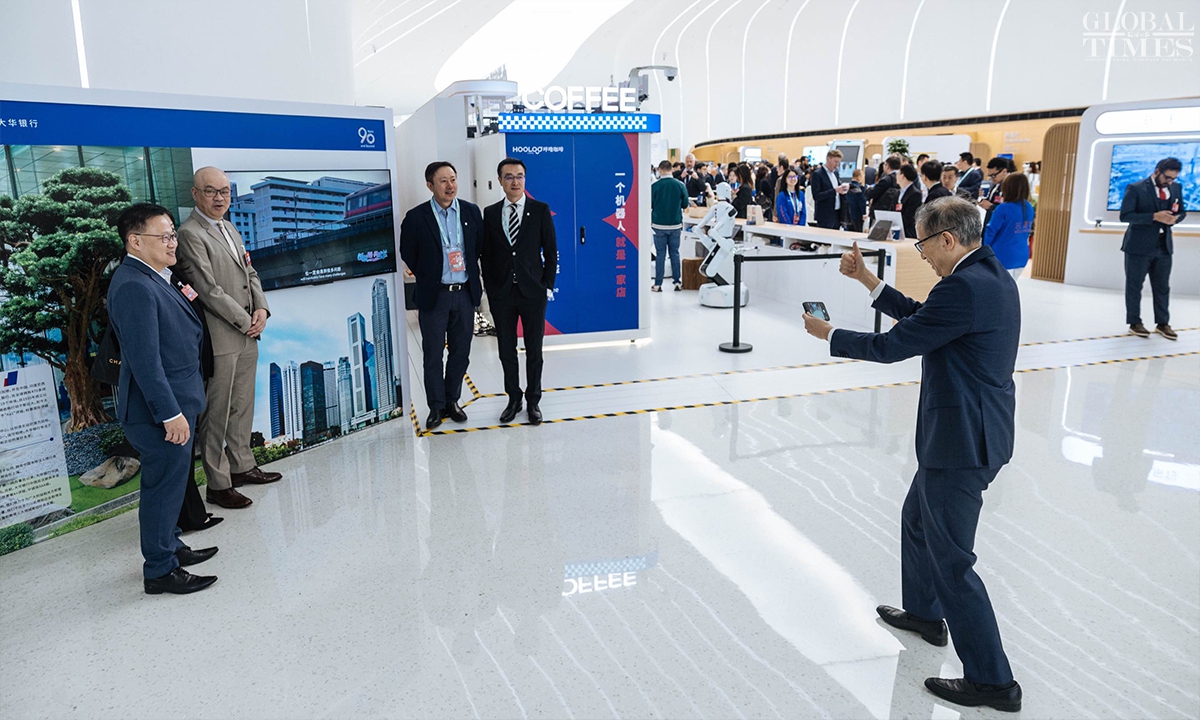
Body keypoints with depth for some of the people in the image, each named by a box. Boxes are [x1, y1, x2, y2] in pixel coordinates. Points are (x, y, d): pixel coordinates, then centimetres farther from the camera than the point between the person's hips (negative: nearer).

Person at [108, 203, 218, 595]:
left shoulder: (152, 278, 10)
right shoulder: (133, 287, -21)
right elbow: (144, 360, -25)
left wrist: (183, 302, 7)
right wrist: (170, 413, -24)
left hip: (173, 402, 10)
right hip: (159, 408, -10)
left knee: (170, 482, 22)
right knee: (164, 485, 1)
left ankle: (170, 546, 38)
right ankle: (160, 571, 14)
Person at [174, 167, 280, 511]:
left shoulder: (231, 230, 17)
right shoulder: (190, 234, -11)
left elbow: (251, 273, 18)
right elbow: (208, 289, -17)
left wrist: (262, 309, 0)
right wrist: (245, 321, -13)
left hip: (247, 336, 9)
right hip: (219, 339, -9)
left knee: (243, 406, 17)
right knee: (216, 414, 0)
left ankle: (241, 466, 30)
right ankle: (218, 484, 8)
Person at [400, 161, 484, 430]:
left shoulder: (471, 212, 2)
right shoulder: (416, 217, -6)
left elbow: (480, 247, 11)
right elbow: (409, 256, 3)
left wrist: (468, 272, 9)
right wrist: (428, 278, 9)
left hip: (465, 294, 3)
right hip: (433, 295, -2)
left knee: (461, 352, 10)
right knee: (433, 355, 4)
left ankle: (452, 400, 25)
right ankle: (436, 406, 16)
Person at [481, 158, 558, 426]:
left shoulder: (540, 210, -1)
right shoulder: (490, 213, 5)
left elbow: (551, 252, 1)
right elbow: (485, 254, 8)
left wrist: (548, 286, -5)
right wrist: (490, 288, 1)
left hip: (533, 292, -2)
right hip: (501, 294, 2)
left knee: (534, 350, 7)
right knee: (506, 350, 9)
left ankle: (533, 401, 21)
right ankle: (513, 399, 24)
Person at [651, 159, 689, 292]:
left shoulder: (655, 186, -12)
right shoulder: (680, 185, -4)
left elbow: (649, 205, -6)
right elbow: (685, 204, 3)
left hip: (659, 225, -2)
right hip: (676, 225, 2)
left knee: (660, 254, 4)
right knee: (675, 253, 11)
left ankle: (658, 284, 6)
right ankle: (677, 282, 13)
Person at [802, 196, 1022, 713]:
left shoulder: (964, 288, -24)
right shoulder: (991, 276, 8)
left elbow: (891, 346, -18)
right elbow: (917, 316, 16)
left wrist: (827, 334, -3)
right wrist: (867, 279, 13)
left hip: (963, 440, -11)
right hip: (969, 431, 11)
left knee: (951, 559, 1)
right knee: (917, 519, 27)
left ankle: (991, 680, 14)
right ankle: (923, 613, 48)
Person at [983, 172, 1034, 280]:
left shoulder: (1004, 208, -18)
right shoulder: (1029, 208, 2)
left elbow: (992, 230, -12)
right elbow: (1027, 231, 14)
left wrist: (986, 248, 5)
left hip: (1003, 257, -6)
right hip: (1021, 256, 7)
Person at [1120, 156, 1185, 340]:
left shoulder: (1176, 188, 7)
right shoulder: (1135, 188, -9)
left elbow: (1182, 212, 17)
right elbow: (1125, 215, -15)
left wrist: (1175, 218, -7)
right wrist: (1154, 216, -24)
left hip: (1164, 246, 5)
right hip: (1139, 247, -5)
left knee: (1162, 286, 9)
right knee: (1134, 285, 4)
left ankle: (1162, 323, 18)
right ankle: (1134, 323, 15)